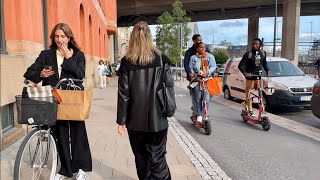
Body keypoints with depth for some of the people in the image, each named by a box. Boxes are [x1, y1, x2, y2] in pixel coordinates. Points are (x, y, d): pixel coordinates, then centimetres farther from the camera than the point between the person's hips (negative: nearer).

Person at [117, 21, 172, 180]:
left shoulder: (127, 62, -6)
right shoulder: (161, 59, -5)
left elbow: (123, 94, -7)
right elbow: (170, 85, -1)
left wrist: (121, 120, 1)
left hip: (136, 120, 0)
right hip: (157, 118, 0)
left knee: (141, 157, 17)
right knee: (157, 158, 8)